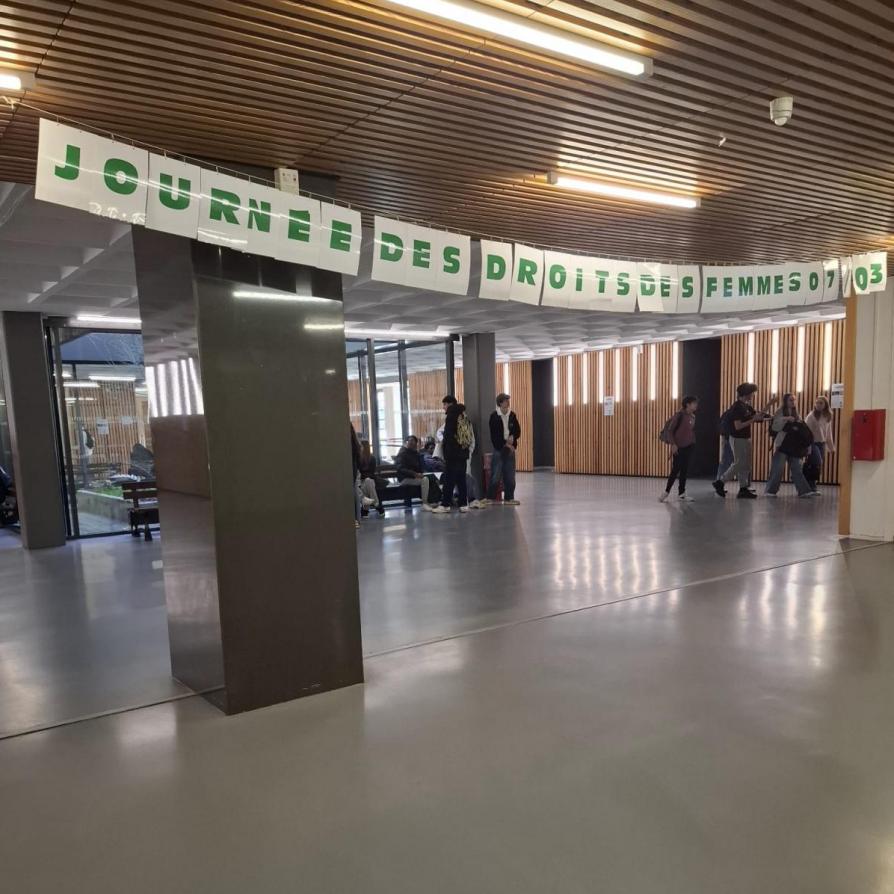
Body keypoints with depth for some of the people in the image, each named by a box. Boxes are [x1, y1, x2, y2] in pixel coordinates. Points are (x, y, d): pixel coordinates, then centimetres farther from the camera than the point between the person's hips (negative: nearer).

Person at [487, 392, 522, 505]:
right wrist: (505, 444, -12)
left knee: (510, 476, 7)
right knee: (496, 475, -4)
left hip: (510, 448, 4)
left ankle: (509, 498, 15)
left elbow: (518, 431, 9)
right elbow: (494, 435, -9)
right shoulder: (494, 416, -6)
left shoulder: (512, 415, 6)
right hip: (499, 448, -4)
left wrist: (513, 437, -12)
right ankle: (490, 498, 5)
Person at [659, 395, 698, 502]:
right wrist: (673, 444, -15)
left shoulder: (693, 416, 8)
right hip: (678, 447, -6)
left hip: (689, 446, 6)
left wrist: (693, 443, 10)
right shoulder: (679, 414, -11)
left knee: (684, 470, 8)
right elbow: (670, 430, -11)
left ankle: (682, 493, 14)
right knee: (675, 470, -3)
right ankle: (666, 492, 9)